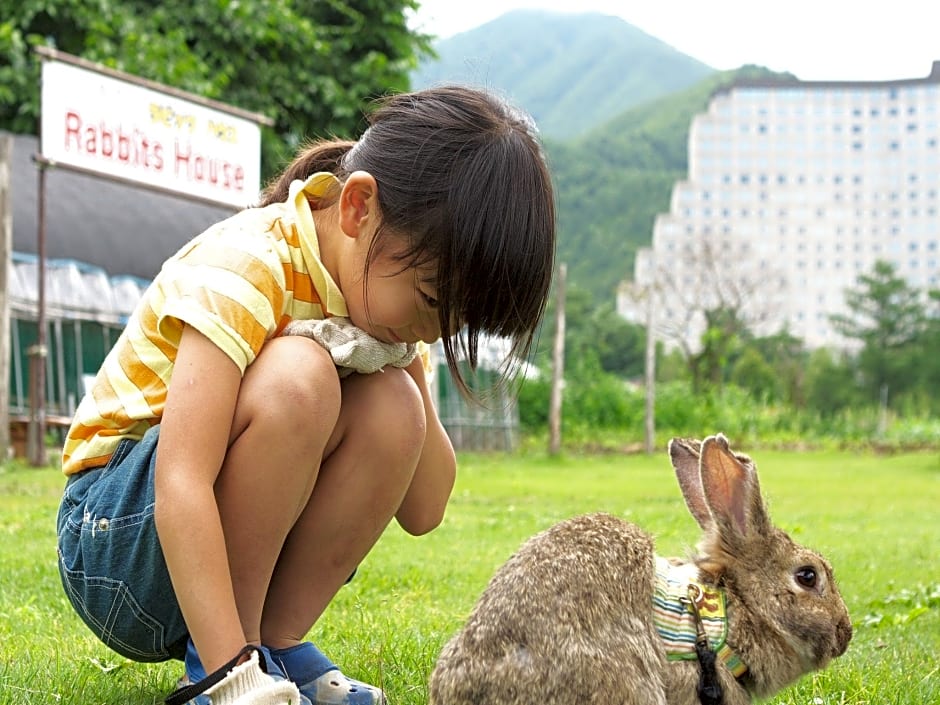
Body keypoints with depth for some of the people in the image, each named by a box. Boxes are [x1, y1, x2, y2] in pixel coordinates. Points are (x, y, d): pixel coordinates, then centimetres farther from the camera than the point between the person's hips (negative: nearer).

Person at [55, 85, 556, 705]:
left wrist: (403, 362, -17)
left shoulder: (386, 285, -1)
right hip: (113, 534, -6)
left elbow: (423, 509, -4)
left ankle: (278, 639, -11)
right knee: (293, 378, -32)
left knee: (393, 409, -20)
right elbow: (178, 487, -34)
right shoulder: (246, 266, -23)